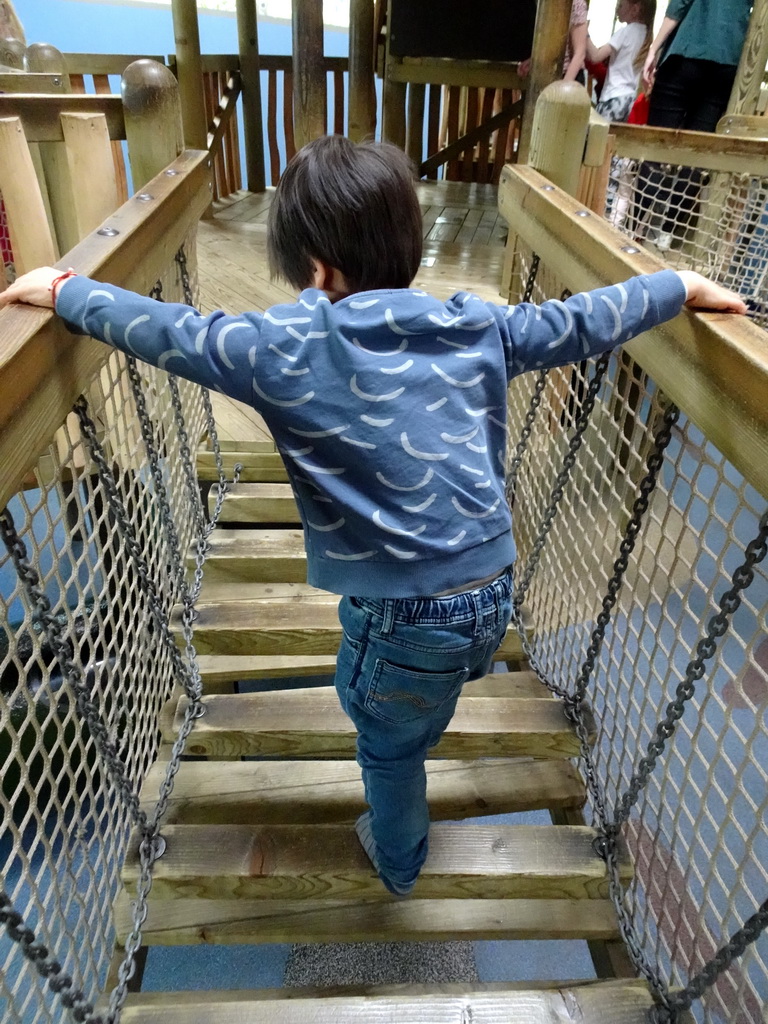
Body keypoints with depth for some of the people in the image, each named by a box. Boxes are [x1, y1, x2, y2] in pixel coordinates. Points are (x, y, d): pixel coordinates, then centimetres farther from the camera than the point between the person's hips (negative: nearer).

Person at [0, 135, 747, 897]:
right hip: (492, 594, 6)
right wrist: (682, 287, 25)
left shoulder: (289, 351, -17)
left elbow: (168, 333, -10)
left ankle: (399, 862, 57)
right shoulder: (477, 328, -2)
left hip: (411, 619, -5)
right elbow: (581, 322, 9)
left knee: (388, 744, 27)